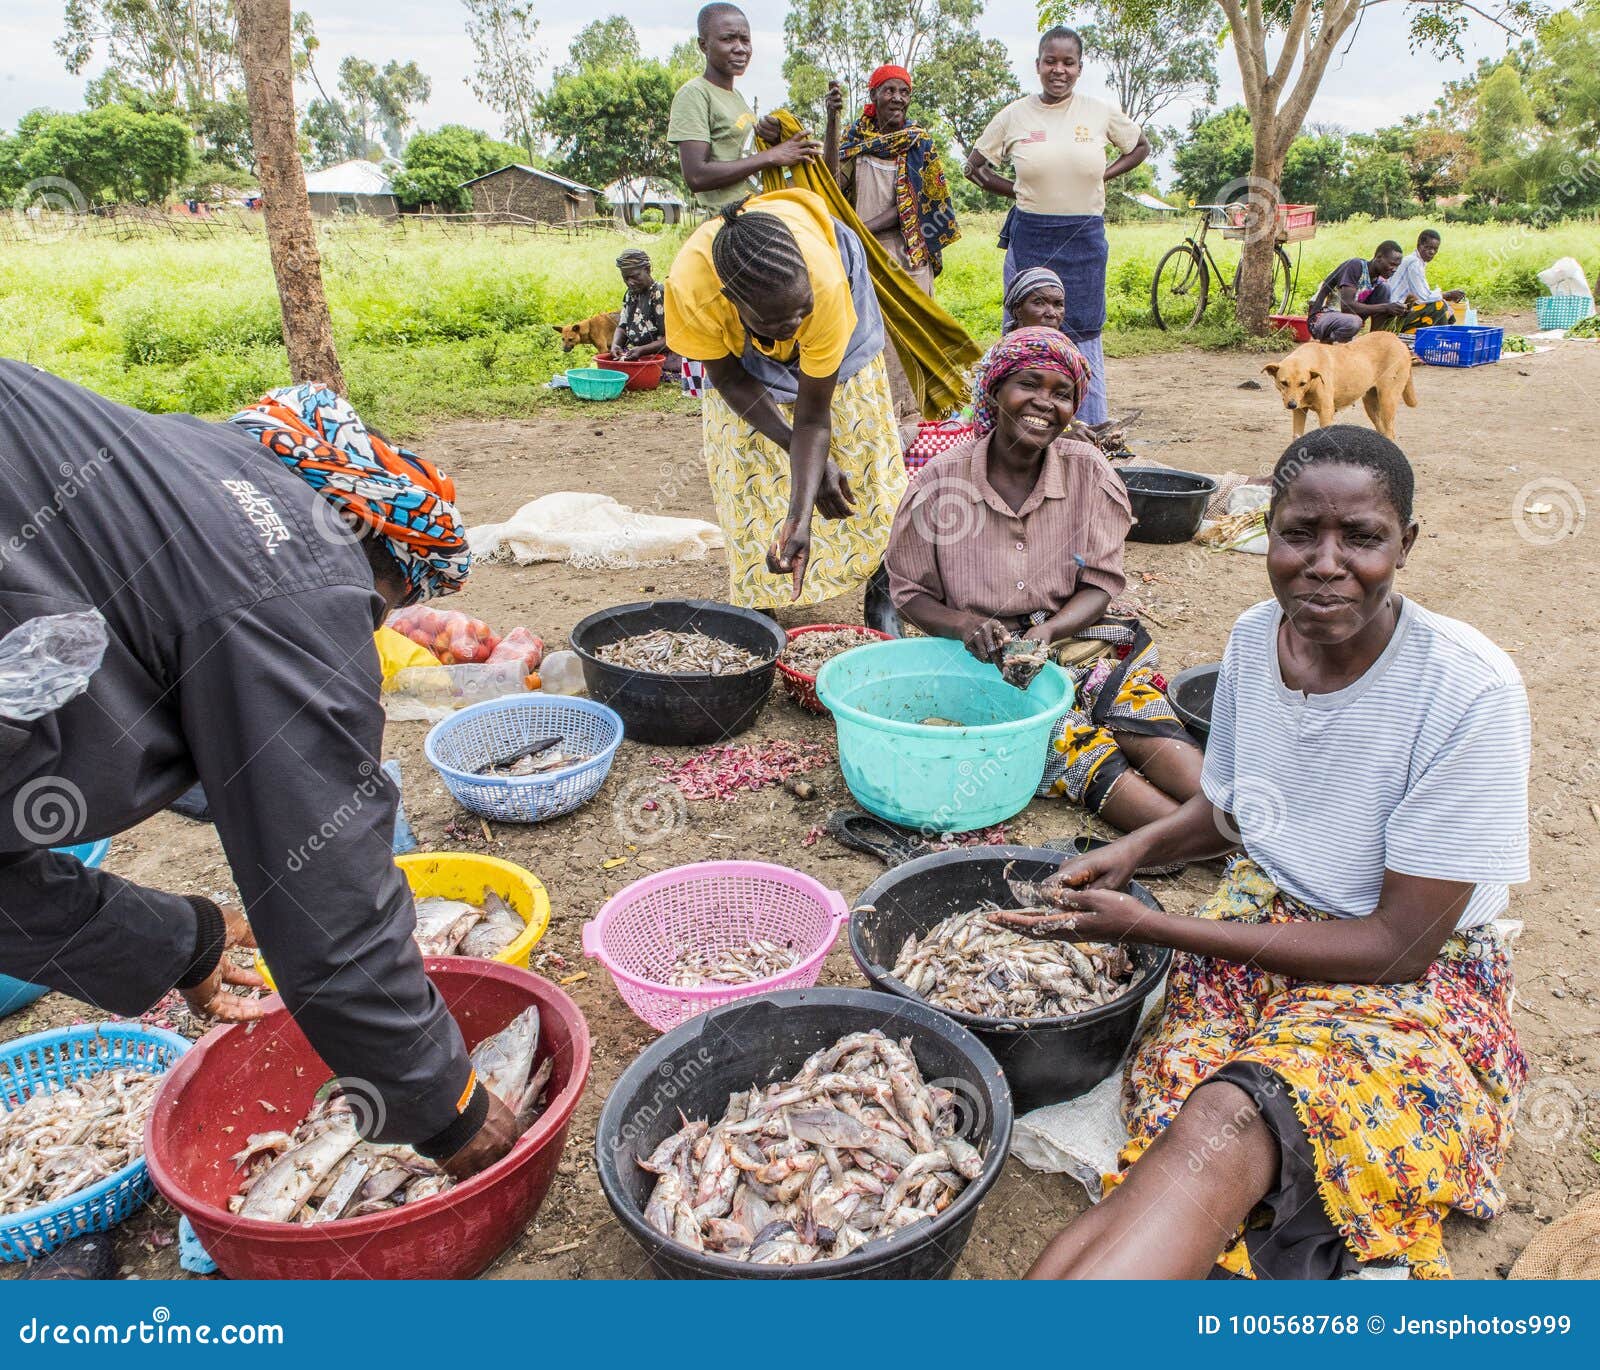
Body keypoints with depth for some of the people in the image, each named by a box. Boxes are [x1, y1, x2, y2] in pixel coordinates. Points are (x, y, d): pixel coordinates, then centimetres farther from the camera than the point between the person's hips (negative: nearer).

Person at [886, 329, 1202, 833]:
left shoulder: (1088, 472, -1)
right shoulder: (941, 481, -6)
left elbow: (1100, 585, -1)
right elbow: (910, 592, 2)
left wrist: (1045, 632, -21)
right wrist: (965, 625, -18)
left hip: (1076, 634, 3)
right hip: (987, 658, -2)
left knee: (1140, 716, -27)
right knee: (1072, 743, -27)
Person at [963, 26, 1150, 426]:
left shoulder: (1100, 112, 2)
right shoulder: (1015, 115, 1)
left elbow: (1141, 146, 18)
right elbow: (974, 167, 11)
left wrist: (1102, 177, 4)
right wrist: (1018, 193, 3)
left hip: (1085, 239, 0)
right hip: (1029, 238, 0)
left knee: (1084, 333, 6)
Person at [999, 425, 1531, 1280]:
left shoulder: (1469, 689, -20)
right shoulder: (1255, 639, -3)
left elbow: (1400, 945, -18)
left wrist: (1150, 927, -20)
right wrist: (1134, 849, -7)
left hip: (1409, 983, -5)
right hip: (1260, 927, 5)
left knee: (1221, 1133, -35)